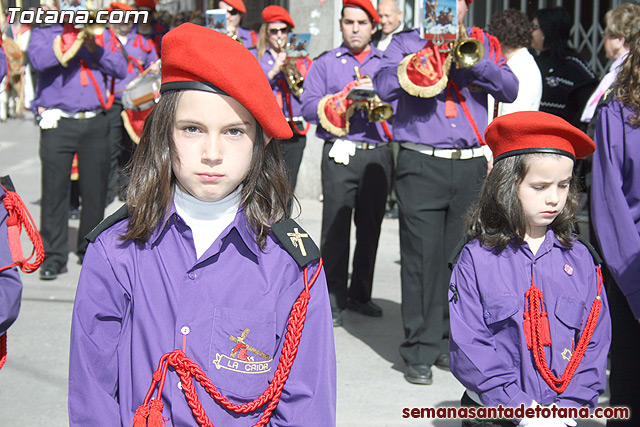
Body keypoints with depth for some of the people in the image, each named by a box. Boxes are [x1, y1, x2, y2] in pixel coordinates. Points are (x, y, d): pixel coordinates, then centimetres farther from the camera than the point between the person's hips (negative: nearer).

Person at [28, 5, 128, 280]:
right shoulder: (44, 33, 10)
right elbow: (39, 59, -12)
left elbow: (121, 70, 4)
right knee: (54, 190, -6)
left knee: (95, 190, 5)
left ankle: (89, 250, 20)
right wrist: (75, 45, -20)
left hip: (95, 123, 3)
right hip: (58, 123, -2)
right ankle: (54, 257, -1)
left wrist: (94, 48, -10)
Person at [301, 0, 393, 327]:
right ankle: (333, 300, 0)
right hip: (341, 154, -2)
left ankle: (360, 294, 18)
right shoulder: (324, 63, 11)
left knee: (370, 227, 6)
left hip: (379, 154, 2)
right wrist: (347, 95, -12)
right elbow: (309, 107, 0)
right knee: (336, 227, -6)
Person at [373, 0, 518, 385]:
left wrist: (473, 60, -11)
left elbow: (510, 90, 2)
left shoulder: (483, 45, 16)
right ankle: (420, 352, 1)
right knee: (423, 258, -5)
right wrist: (428, 55, -11)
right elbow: (384, 87, -7)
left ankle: (449, 344, 16)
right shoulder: (408, 43, 10)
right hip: (421, 165, -2)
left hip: (472, 167, 2)